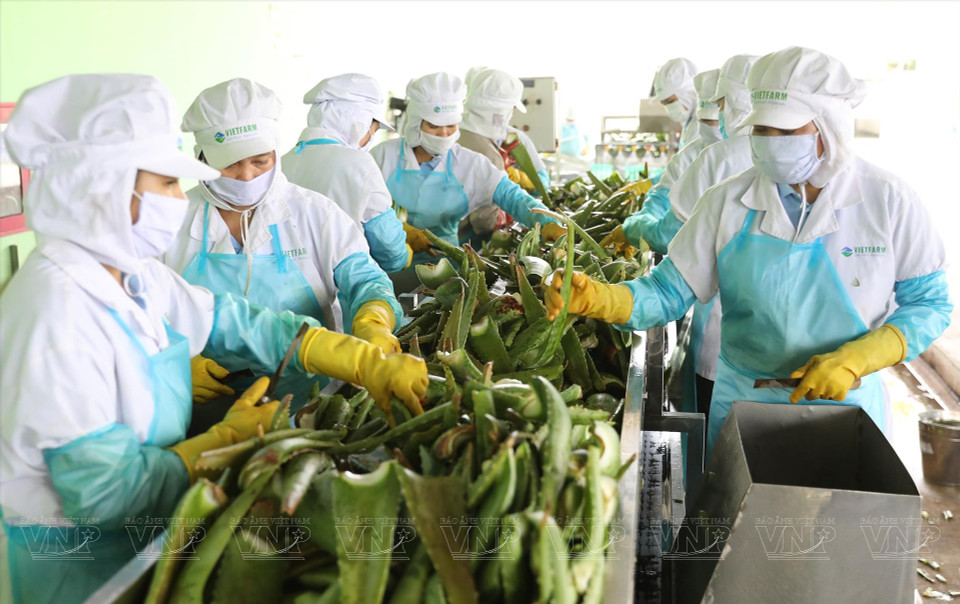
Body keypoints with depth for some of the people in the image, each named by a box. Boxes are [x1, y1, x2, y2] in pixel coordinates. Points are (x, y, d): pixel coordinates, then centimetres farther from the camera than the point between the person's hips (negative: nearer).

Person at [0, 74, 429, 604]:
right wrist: (228, 439, -16)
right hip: (80, 561, -8)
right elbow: (103, 493, -28)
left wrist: (371, 364, -8)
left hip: (140, 537, 8)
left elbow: (241, 323, -1)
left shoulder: (134, 276, -2)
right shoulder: (59, 307, -28)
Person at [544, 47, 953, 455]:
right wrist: (596, 298, -27)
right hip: (743, 403, 1)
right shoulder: (728, 202, -8)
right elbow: (670, 291, -8)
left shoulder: (888, 200, -10)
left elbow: (930, 304, -4)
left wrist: (855, 360, -19)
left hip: (847, 405, 0)